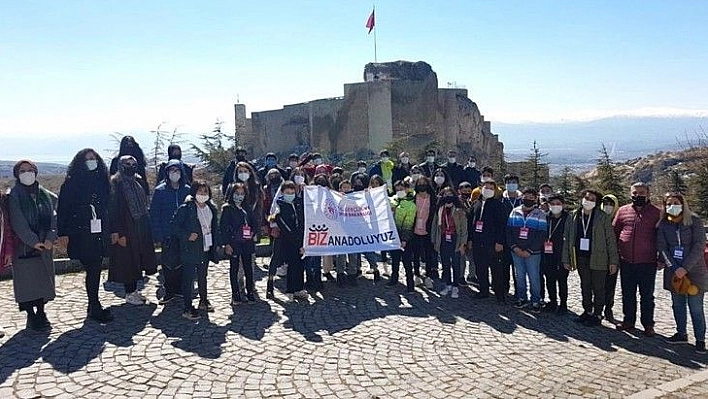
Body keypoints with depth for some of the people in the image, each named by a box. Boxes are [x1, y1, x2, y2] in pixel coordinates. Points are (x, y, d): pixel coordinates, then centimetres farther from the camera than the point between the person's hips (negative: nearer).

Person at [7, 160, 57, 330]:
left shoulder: (44, 194, 9)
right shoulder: (13, 196, -4)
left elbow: (53, 217, 4)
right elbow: (18, 222, -12)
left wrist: (50, 238, -10)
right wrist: (33, 241, -18)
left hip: (44, 246, 4)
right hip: (24, 247, -4)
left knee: (44, 278, 8)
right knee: (27, 281, -1)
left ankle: (41, 313, 19)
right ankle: (31, 316, 8)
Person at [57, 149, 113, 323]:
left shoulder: (102, 181, 10)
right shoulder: (71, 183, -3)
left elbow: (108, 207, 14)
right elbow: (63, 209, -5)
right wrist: (63, 232, -11)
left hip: (99, 233, 5)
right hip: (81, 235, -4)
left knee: (96, 269, 8)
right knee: (93, 269, -6)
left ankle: (94, 306, 20)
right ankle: (94, 308, 4)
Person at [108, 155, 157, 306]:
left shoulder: (138, 182, 11)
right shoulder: (116, 184, -10)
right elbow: (114, 209, -16)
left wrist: (147, 228, 13)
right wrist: (118, 233, -21)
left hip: (141, 230, 7)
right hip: (126, 230, -7)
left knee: (138, 259, 12)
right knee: (127, 260, 1)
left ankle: (134, 289, 23)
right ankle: (129, 293, 10)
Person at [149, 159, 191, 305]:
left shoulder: (188, 190, 3)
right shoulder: (160, 190, -2)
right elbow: (154, 215, -2)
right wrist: (157, 237, -8)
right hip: (167, 235, -1)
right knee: (168, 264, 2)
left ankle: (182, 288, 21)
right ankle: (169, 291, 15)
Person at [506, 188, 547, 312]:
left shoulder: (540, 214, -2)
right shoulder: (515, 212, 7)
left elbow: (541, 235, -7)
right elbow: (508, 230, 5)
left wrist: (529, 251, -12)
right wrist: (514, 247, -7)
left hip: (532, 253, -3)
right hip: (516, 251, 3)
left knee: (534, 277, 1)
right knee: (519, 276, 11)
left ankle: (536, 301, 12)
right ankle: (522, 298, 24)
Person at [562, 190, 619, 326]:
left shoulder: (603, 217, -5)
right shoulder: (573, 216, 5)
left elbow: (610, 239, -4)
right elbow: (566, 238, 8)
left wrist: (613, 261, -7)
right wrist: (566, 259, 6)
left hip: (598, 259, -4)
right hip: (581, 258, 4)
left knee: (598, 288, 5)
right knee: (585, 287, 15)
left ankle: (597, 315, 16)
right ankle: (587, 311, 28)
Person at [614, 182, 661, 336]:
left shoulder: (657, 213, -1)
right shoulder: (623, 211, 6)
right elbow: (614, 232, 12)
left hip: (647, 262, -3)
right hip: (626, 262, 3)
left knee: (647, 295, 6)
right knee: (628, 294, 13)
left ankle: (648, 325, 17)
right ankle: (628, 320, 25)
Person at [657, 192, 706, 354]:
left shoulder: (694, 221, -4)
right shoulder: (663, 224, 4)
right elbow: (662, 248, 0)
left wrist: (685, 268, -16)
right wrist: (674, 269, -12)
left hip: (694, 270, -3)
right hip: (673, 272, 3)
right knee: (677, 305, 11)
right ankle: (681, 334, 25)